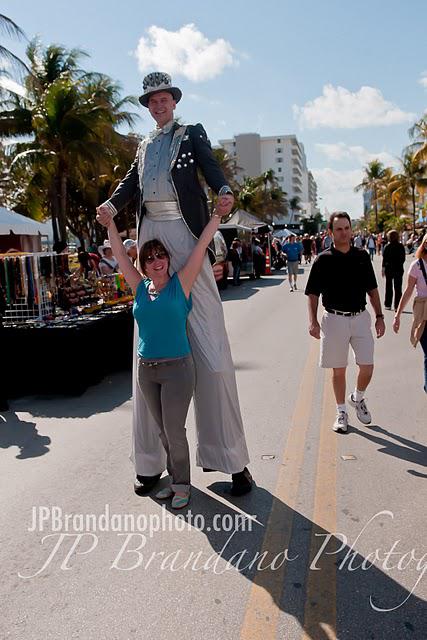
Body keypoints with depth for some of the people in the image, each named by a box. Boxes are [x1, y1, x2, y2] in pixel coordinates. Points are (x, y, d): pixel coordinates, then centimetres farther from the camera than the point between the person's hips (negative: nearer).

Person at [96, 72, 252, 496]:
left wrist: (224, 191, -23)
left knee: (209, 345, -9)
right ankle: (150, 460, 12)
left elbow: (210, 167, 0)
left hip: (184, 232, -4)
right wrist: (112, 204, -7)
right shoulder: (144, 145, 28)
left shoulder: (192, 134, 16)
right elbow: (131, 180, 15)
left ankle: (230, 457, 1)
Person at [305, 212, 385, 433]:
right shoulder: (323, 260, -5)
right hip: (335, 320, -2)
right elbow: (313, 293, -3)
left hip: (361, 318, 2)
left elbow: (372, 289, 12)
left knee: (367, 367, 1)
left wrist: (379, 316, 8)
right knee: (338, 370, 7)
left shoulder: (362, 256, 4)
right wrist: (313, 321, -14)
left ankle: (358, 398, 32)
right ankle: (341, 412, 24)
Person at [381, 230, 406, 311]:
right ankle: (397, 306, 2)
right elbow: (403, 258, 2)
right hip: (399, 269, 1)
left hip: (389, 268, -1)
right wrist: (400, 264, 15)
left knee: (389, 287, 12)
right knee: (398, 288, 4)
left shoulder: (387, 246, -8)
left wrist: (383, 268, 0)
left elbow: (384, 258, -7)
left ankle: (388, 305, 14)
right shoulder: (401, 246, -2)